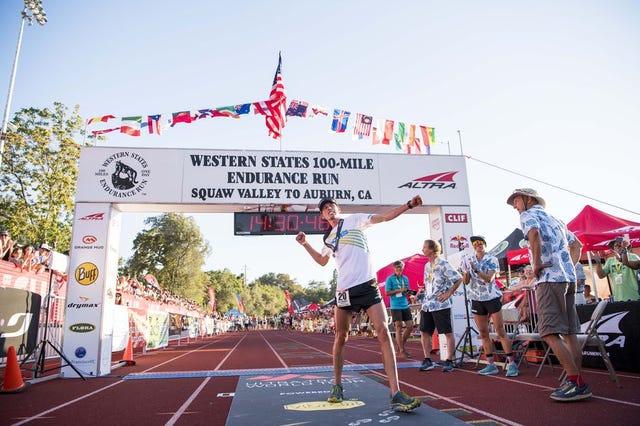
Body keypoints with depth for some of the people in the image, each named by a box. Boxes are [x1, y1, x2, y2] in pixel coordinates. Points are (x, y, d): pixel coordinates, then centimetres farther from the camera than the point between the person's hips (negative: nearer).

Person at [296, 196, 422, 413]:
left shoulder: (355, 220, 9)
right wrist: (305, 244, 24)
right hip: (344, 289, 4)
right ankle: (337, 386, 27)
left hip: (367, 284, -3)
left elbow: (385, 216, 1)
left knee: (383, 332, -14)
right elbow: (322, 261, 34)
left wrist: (409, 204, -11)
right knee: (340, 338, 8)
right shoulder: (329, 238, 19)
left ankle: (396, 394, -14)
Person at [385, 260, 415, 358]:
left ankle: (401, 343, 22)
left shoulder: (405, 278, 13)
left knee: (410, 326, 2)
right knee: (399, 328, -2)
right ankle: (402, 350, 4)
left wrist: (407, 292, -7)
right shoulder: (390, 279, -3)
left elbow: (407, 291, 18)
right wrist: (400, 290, -15)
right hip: (395, 306, -5)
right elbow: (387, 292, -8)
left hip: (405, 305, 5)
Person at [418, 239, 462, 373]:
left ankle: (449, 361, 10)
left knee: (448, 333, 2)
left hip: (440, 304, -8)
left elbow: (459, 279, -11)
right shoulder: (427, 266, 15)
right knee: (424, 332, 6)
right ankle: (427, 361, 14)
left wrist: (449, 293, -11)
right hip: (427, 304, 8)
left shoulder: (443, 265, -9)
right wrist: (423, 292, 12)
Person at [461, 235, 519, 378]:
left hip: (492, 298, -4)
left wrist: (475, 269, -28)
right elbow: (465, 282, 0)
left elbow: (489, 278, -17)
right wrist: (466, 270, -18)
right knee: (483, 333, 6)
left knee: (500, 331, -6)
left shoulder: (492, 259, -3)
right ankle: (491, 365, 13)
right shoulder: (469, 260, 7)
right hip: (477, 300, 4)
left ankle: (511, 364, -1)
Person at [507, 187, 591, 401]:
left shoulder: (529, 214, -1)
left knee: (550, 332, -9)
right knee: (569, 332, 8)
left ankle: (576, 382, -11)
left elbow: (534, 233, -24)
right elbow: (577, 244, 33)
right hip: (569, 278, 9)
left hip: (549, 278, -9)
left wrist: (536, 264, -15)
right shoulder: (555, 220, 25)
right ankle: (577, 382, 10)